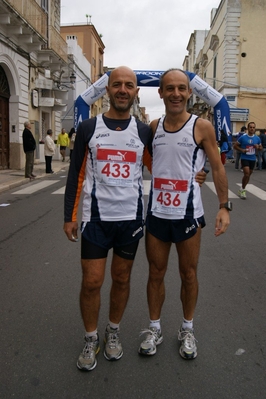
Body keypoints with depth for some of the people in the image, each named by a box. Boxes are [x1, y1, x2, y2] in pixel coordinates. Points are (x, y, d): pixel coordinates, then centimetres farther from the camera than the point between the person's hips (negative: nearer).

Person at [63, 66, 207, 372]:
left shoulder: (144, 132, 3)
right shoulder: (88, 128, 0)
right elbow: (76, 174, 3)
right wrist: (69, 216, 0)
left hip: (131, 217, 2)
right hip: (96, 218, -1)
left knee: (122, 278, 13)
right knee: (91, 281, 2)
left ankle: (113, 332, 35)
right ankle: (90, 339, 26)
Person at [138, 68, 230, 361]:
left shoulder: (202, 127, -6)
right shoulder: (153, 127, 5)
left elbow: (217, 167, -3)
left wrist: (224, 206, -8)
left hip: (188, 214, -3)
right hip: (156, 213, 3)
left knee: (188, 275, 12)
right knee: (155, 273, 13)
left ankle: (187, 330, 33)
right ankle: (154, 328, 32)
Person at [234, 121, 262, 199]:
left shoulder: (257, 138, 2)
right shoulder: (243, 137, -8)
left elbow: (261, 148, 14)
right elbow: (235, 146, -1)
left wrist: (258, 147, -9)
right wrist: (242, 150, -16)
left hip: (253, 159, 4)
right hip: (244, 158, -4)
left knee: (248, 175, 12)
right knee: (246, 174, -18)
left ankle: (242, 189, 30)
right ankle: (243, 190, 1)